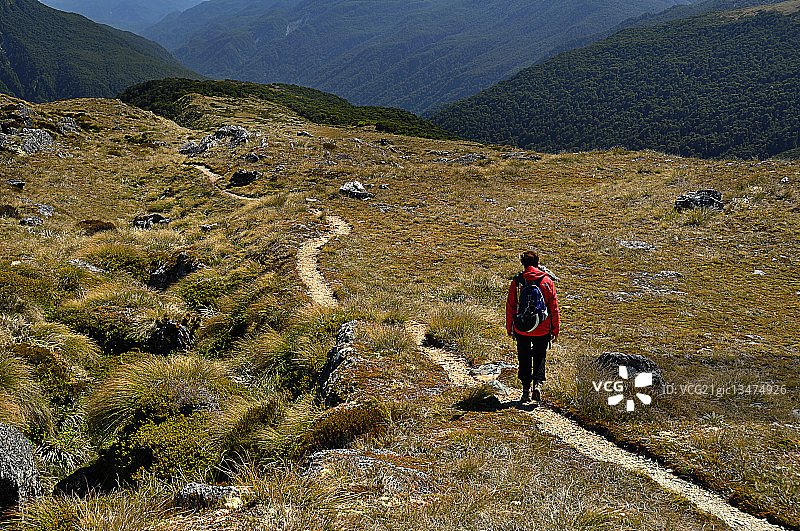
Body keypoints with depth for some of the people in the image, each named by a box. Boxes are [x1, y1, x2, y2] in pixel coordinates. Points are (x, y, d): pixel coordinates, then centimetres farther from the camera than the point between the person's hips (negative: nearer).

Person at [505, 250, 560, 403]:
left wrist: (509, 328, 9)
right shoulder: (547, 281, -3)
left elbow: (510, 307, -1)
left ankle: (526, 389, 13)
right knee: (539, 357, 15)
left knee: (524, 359, 14)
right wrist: (555, 330, 7)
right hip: (542, 330, 1)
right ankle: (538, 383, -6)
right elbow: (554, 308, -1)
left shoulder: (516, 282, -5)